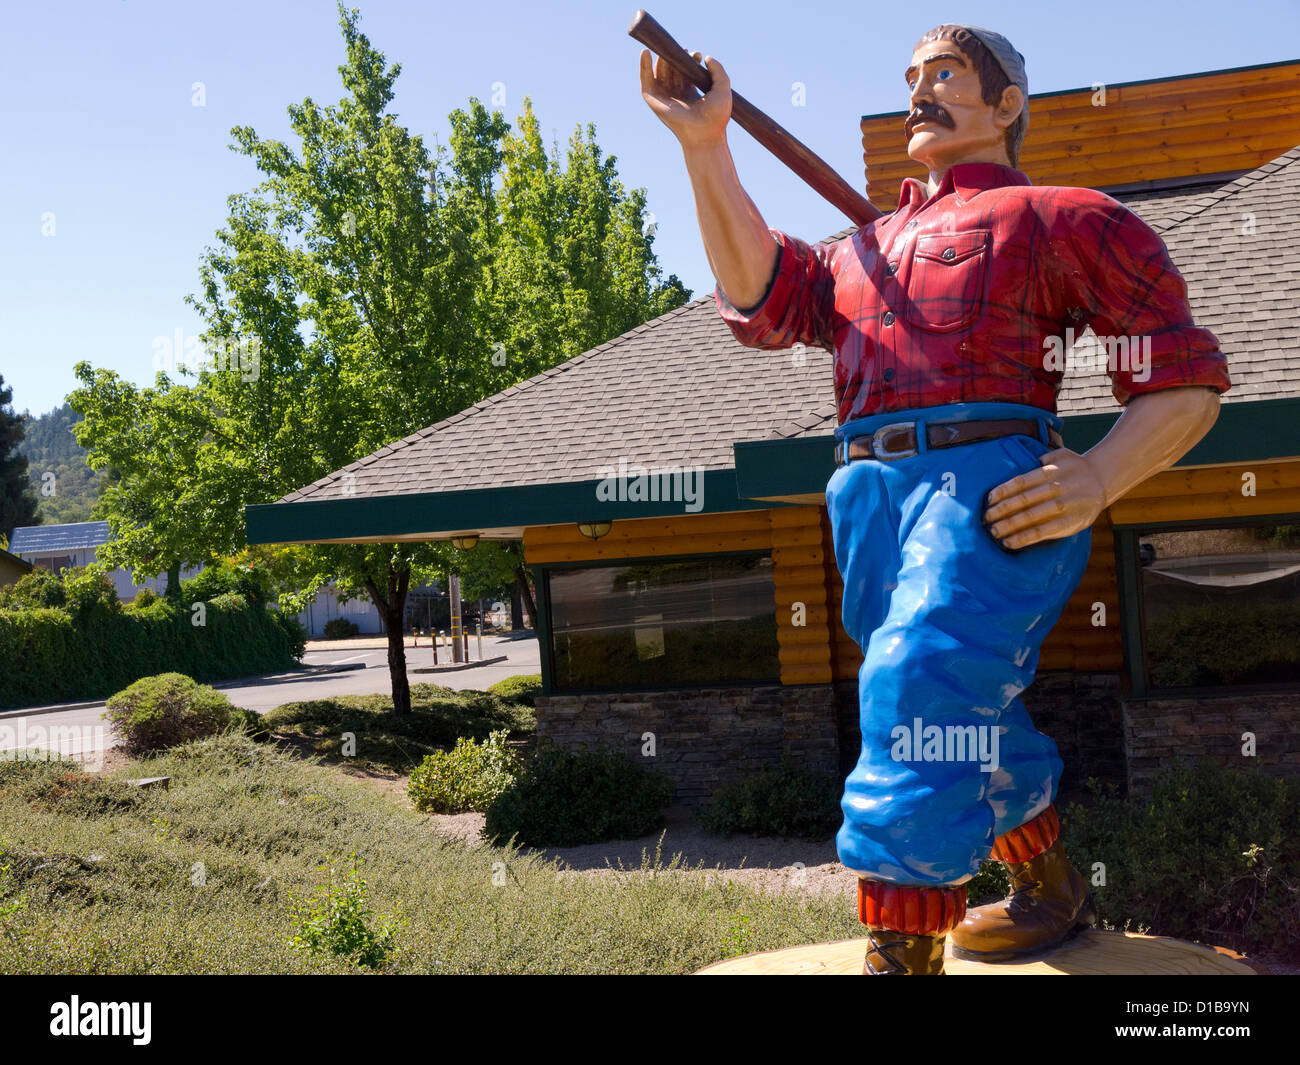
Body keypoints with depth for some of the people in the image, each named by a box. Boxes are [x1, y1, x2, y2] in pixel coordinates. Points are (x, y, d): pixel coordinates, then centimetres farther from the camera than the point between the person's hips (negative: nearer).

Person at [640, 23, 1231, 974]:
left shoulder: (1058, 217, 9)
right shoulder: (870, 247, 28)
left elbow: (1187, 379, 4)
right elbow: (763, 299, 11)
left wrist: (1096, 481, -15)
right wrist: (706, 148, 5)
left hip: (987, 490, -7)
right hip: (870, 499, 7)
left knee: (919, 695, -23)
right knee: (971, 727, 16)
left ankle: (901, 951, -21)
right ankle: (1052, 896, 36)